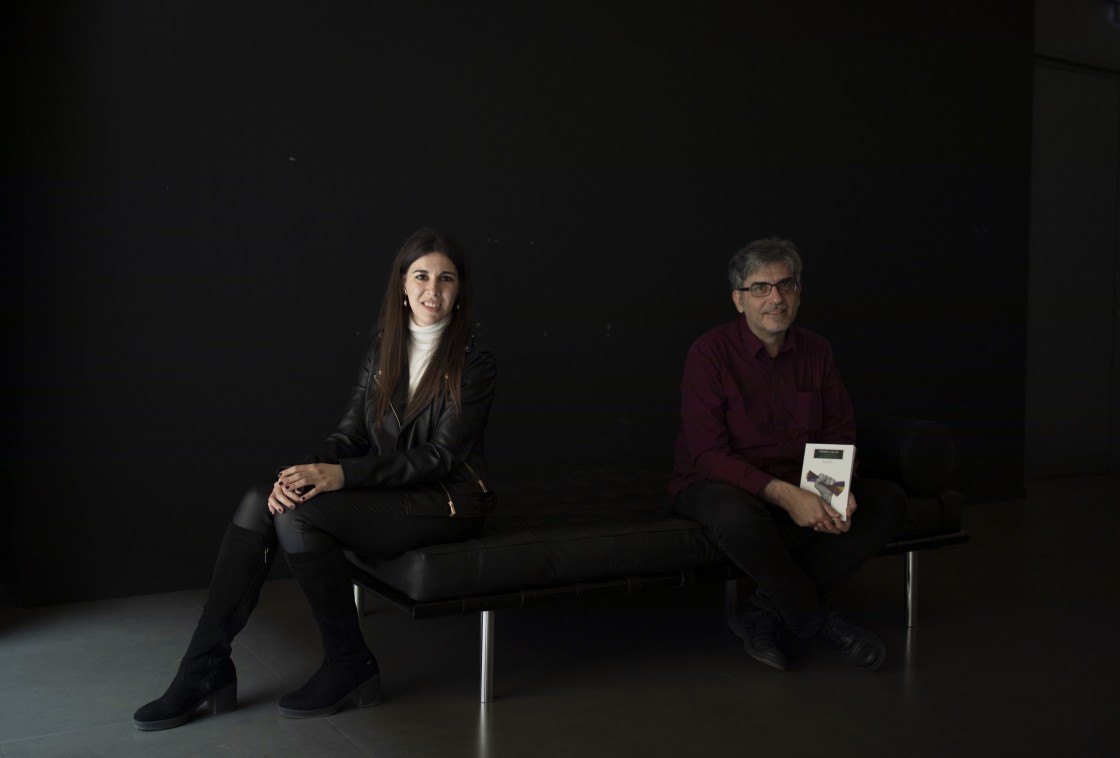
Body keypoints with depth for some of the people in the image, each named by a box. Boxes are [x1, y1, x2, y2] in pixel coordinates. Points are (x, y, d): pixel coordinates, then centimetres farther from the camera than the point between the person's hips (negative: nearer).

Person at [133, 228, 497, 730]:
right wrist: (309, 471, -17)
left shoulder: (473, 363, -10)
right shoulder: (384, 345, 8)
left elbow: (439, 457, -16)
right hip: (388, 489, 6)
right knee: (259, 503, -15)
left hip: (447, 501, -6)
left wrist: (341, 475, -25)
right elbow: (352, 432, 5)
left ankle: (350, 666, -11)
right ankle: (206, 668, -12)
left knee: (299, 514, -26)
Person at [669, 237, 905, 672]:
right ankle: (821, 623, -15)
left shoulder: (815, 351, 4)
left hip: (801, 485, 6)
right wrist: (784, 494, -32)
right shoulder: (710, 353, -13)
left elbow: (840, 436, 6)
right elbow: (708, 455, -20)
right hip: (717, 484, -6)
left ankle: (766, 615, -20)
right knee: (737, 514, -41)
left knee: (888, 500, -14)